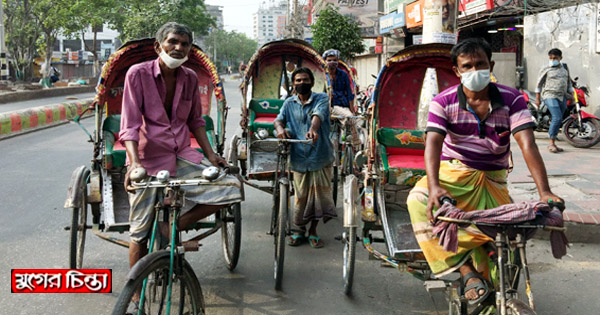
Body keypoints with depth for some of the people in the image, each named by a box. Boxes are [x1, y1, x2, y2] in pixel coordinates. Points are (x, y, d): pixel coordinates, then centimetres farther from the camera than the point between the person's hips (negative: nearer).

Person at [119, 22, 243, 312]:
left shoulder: (190, 78, 3)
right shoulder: (138, 73, -9)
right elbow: (130, 125, -13)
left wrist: (210, 155, 2)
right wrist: (134, 161, -27)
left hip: (182, 156, 4)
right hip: (148, 159, -4)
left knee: (231, 187, -13)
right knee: (141, 231, 1)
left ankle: (175, 226, 0)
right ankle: (136, 298, 20)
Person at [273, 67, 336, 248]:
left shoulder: (321, 99, -2)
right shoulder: (289, 103, 9)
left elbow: (318, 114, -21)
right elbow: (279, 119, 2)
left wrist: (313, 129, -42)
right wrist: (280, 129, -23)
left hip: (320, 157, -1)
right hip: (299, 157, 2)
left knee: (319, 193, 5)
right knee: (301, 196, 7)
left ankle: (313, 231, 22)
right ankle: (299, 230, 26)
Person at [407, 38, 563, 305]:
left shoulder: (511, 100, -7)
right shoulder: (444, 102, -9)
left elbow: (528, 145, -17)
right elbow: (433, 143, -22)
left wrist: (544, 192, -30)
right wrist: (434, 186, -41)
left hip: (493, 180, 2)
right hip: (454, 172, -1)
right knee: (418, 200, -31)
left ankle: (489, 301, 17)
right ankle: (467, 272, -30)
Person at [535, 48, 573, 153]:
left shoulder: (565, 69, 16)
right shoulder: (546, 69, 1)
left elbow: (569, 83, 24)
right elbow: (539, 84, 2)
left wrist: (571, 96, 19)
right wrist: (537, 98, -3)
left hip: (562, 97, 6)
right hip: (550, 96, -6)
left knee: (558, 120, 6)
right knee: (557, 118, -19)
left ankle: (553, 144, 14)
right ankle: (551, 143, -13)